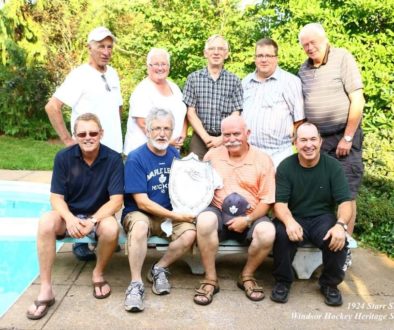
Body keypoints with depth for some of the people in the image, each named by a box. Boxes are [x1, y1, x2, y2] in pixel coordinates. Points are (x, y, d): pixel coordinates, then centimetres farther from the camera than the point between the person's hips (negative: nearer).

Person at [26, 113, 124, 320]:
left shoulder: (113, 159, -12)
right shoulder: (63, 157, -8)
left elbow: (116, 200, -15)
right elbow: (56, 197, -8)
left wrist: (92, 221, -29)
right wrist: (70, 219, -29)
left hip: (99, 216, -1)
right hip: (69, 216, 1)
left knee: (111, 228, -34)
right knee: (46, 222, -30)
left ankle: (98, 274, -4)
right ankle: (45, 290, -20)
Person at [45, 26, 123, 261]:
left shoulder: (113, 74, 10)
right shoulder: (80, 75, -11)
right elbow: (52, 107, -17)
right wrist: (67, 139, -16)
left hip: (113, 150, 6)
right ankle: (81, 242, 19)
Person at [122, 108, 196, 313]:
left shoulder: (175, 155, 4)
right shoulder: (136, 158, -13)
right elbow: (142, 203, -16)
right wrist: (177, 216, -18)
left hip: (170, 215, 4)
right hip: (139, 213, -4)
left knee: (190, 233, -24)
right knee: (140, 226, -38)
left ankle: (159, 269, 1)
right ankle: (136, 284, -20)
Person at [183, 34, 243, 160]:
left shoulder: (234, 80, 5)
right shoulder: (193, 78, 4)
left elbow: (236, 115, 0)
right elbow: (191, 113, 0)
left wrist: (222, 138, -12)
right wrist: (206, 137, -10)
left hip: (226, 139, 0)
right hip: (200, 138, 0)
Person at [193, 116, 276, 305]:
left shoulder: (262, 159, 4)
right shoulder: (212, 155, 11)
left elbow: (267, 199, 0)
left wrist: (247, 220, -13)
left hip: (250, 217, 0)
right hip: (218, 212, 1)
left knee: (267, 232, -31)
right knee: (205, 220, -33)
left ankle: (247, 276, 0)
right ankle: (210, 279, -13)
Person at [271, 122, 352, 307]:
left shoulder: (333, 166, -4)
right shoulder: (285, 167, -6)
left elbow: (345, 202, -8)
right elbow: (280, 203, -12)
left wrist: (341, 224, -29)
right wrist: (289, 222, -34)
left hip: (322, 218, 1)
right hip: (294, 218, -1)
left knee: (338, 239, -29)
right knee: (282, 233, -32)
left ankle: (330, 283, 1)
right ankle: (283, 281, -6)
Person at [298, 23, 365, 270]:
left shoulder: (342, 58, -5)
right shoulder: (304, 69, 9)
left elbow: (358, 100, -10)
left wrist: (347, 138, -13)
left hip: (344, 137, -4)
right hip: (316, 139, 5)